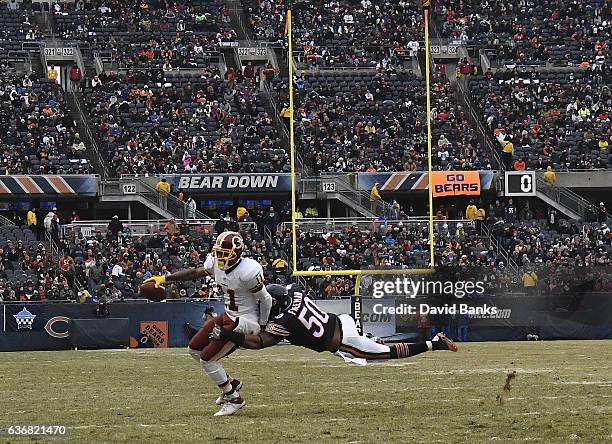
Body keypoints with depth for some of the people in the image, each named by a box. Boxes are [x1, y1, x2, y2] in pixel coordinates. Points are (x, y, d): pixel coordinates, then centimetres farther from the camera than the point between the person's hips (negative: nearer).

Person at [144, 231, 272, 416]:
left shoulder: (247, 272, -27)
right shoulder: (216, 263, -5)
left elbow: (265, 299, -17)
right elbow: (195, 273, 13)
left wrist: (262, 328, -8)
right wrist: (165, 279, 9)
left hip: (244, 322, -9)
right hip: (228, 316, 9)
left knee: (207, 359, -9)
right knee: (195, 349, 14)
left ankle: (234, 399, 6)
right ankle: (231, 384, 25)